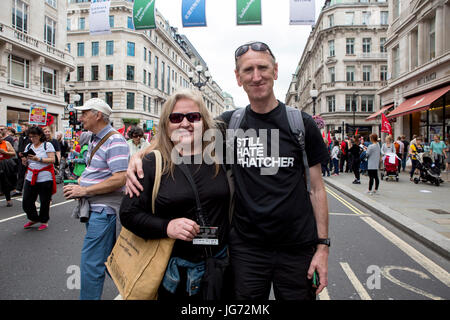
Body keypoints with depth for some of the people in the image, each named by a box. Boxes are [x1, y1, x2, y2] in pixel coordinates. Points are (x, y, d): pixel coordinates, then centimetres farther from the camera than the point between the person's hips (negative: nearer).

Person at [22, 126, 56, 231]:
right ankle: (33, 219, 27)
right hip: (31, 178, 5)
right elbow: (25, 163, 16)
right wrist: (24, 160, -7)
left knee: (44, 202, 3)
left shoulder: (47, 145, -3)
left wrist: (38, 159, -22)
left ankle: (44, 221, 21)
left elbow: (52, 160, -12)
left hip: (45, 178, -5)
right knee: (26, 201, 5)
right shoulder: (28, 146, 13)